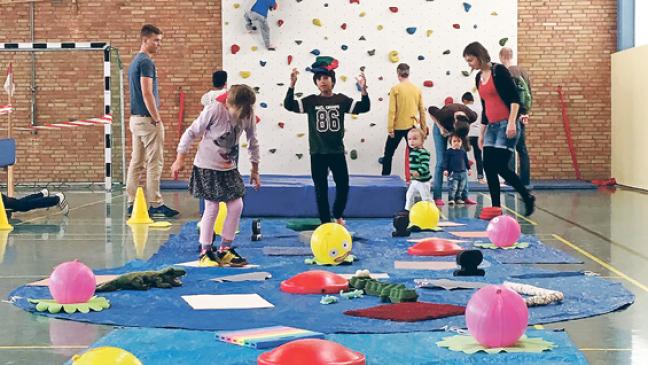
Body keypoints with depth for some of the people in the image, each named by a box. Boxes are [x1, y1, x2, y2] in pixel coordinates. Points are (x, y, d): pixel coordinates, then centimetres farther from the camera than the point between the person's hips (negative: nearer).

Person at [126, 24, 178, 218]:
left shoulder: (135, 61, 16)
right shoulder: (146, 62, -14)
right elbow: (147, 93, -21)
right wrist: (157, 119, -16)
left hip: (135, 118, 10)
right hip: (147, 120, -10)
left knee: (136, 162, 10)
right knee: (154, 163, -6)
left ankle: (132, 204, 12)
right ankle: (155, 205, -4)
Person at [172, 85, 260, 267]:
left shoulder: (249, 115, -9)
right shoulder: (214, 110, -22)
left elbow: (253, 142, 6)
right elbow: (192, 132, -13)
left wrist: (255, 170, 10)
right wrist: (180, 159, -13)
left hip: (229, 167, 5)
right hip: (207, 166, -5)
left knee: (236, 206, -1)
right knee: (212, 208, -4)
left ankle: (225, 249, 13)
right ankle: (205, 252, 9)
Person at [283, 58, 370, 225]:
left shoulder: (341, 100, 1)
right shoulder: (311, 101, -1)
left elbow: (363, 107, -7)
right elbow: (289, 105, -10)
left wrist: (363, 90, -25)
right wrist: (292, 86, -24)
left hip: (337, 151, 1)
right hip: (317, 152, -1)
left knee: (343, 185, 5)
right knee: (321, 188, 5)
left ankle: (338, 215, 30)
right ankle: (325, 221, 16)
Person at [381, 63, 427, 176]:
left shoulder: (395, 89, -8)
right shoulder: (417, 89, 3)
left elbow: (392, 110, -12)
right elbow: (422, 110, 7)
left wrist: (390, 128, -8)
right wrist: (424, 128, 15)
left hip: (398, 127, -3)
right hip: (412, 127, 3)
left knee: (388, 154, 9)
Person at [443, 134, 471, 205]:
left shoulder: (463, 151, 10)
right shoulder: (448, 152, -3)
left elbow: (466, 161, 19)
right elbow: (446, 161, -4)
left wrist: (468, 169, 20)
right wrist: (445, 169, -13)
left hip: (463, 172, 5)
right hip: (453, 173, -5)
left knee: (461, 187, 9)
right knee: (453, 187, -12)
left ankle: (458, 198, 19)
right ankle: (451, 199, -7)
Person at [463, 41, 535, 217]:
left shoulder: (499, 71, -9)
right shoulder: (478, 78, 14)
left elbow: (514, 98, -14)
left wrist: (512, 122, -22)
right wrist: (482, 132, 21)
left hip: (506, 125, -8)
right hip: (492, 126, 8)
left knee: (500, 166, -12)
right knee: (488, 166, 2)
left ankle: (527, 198, 5)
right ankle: (496, 207, 7)